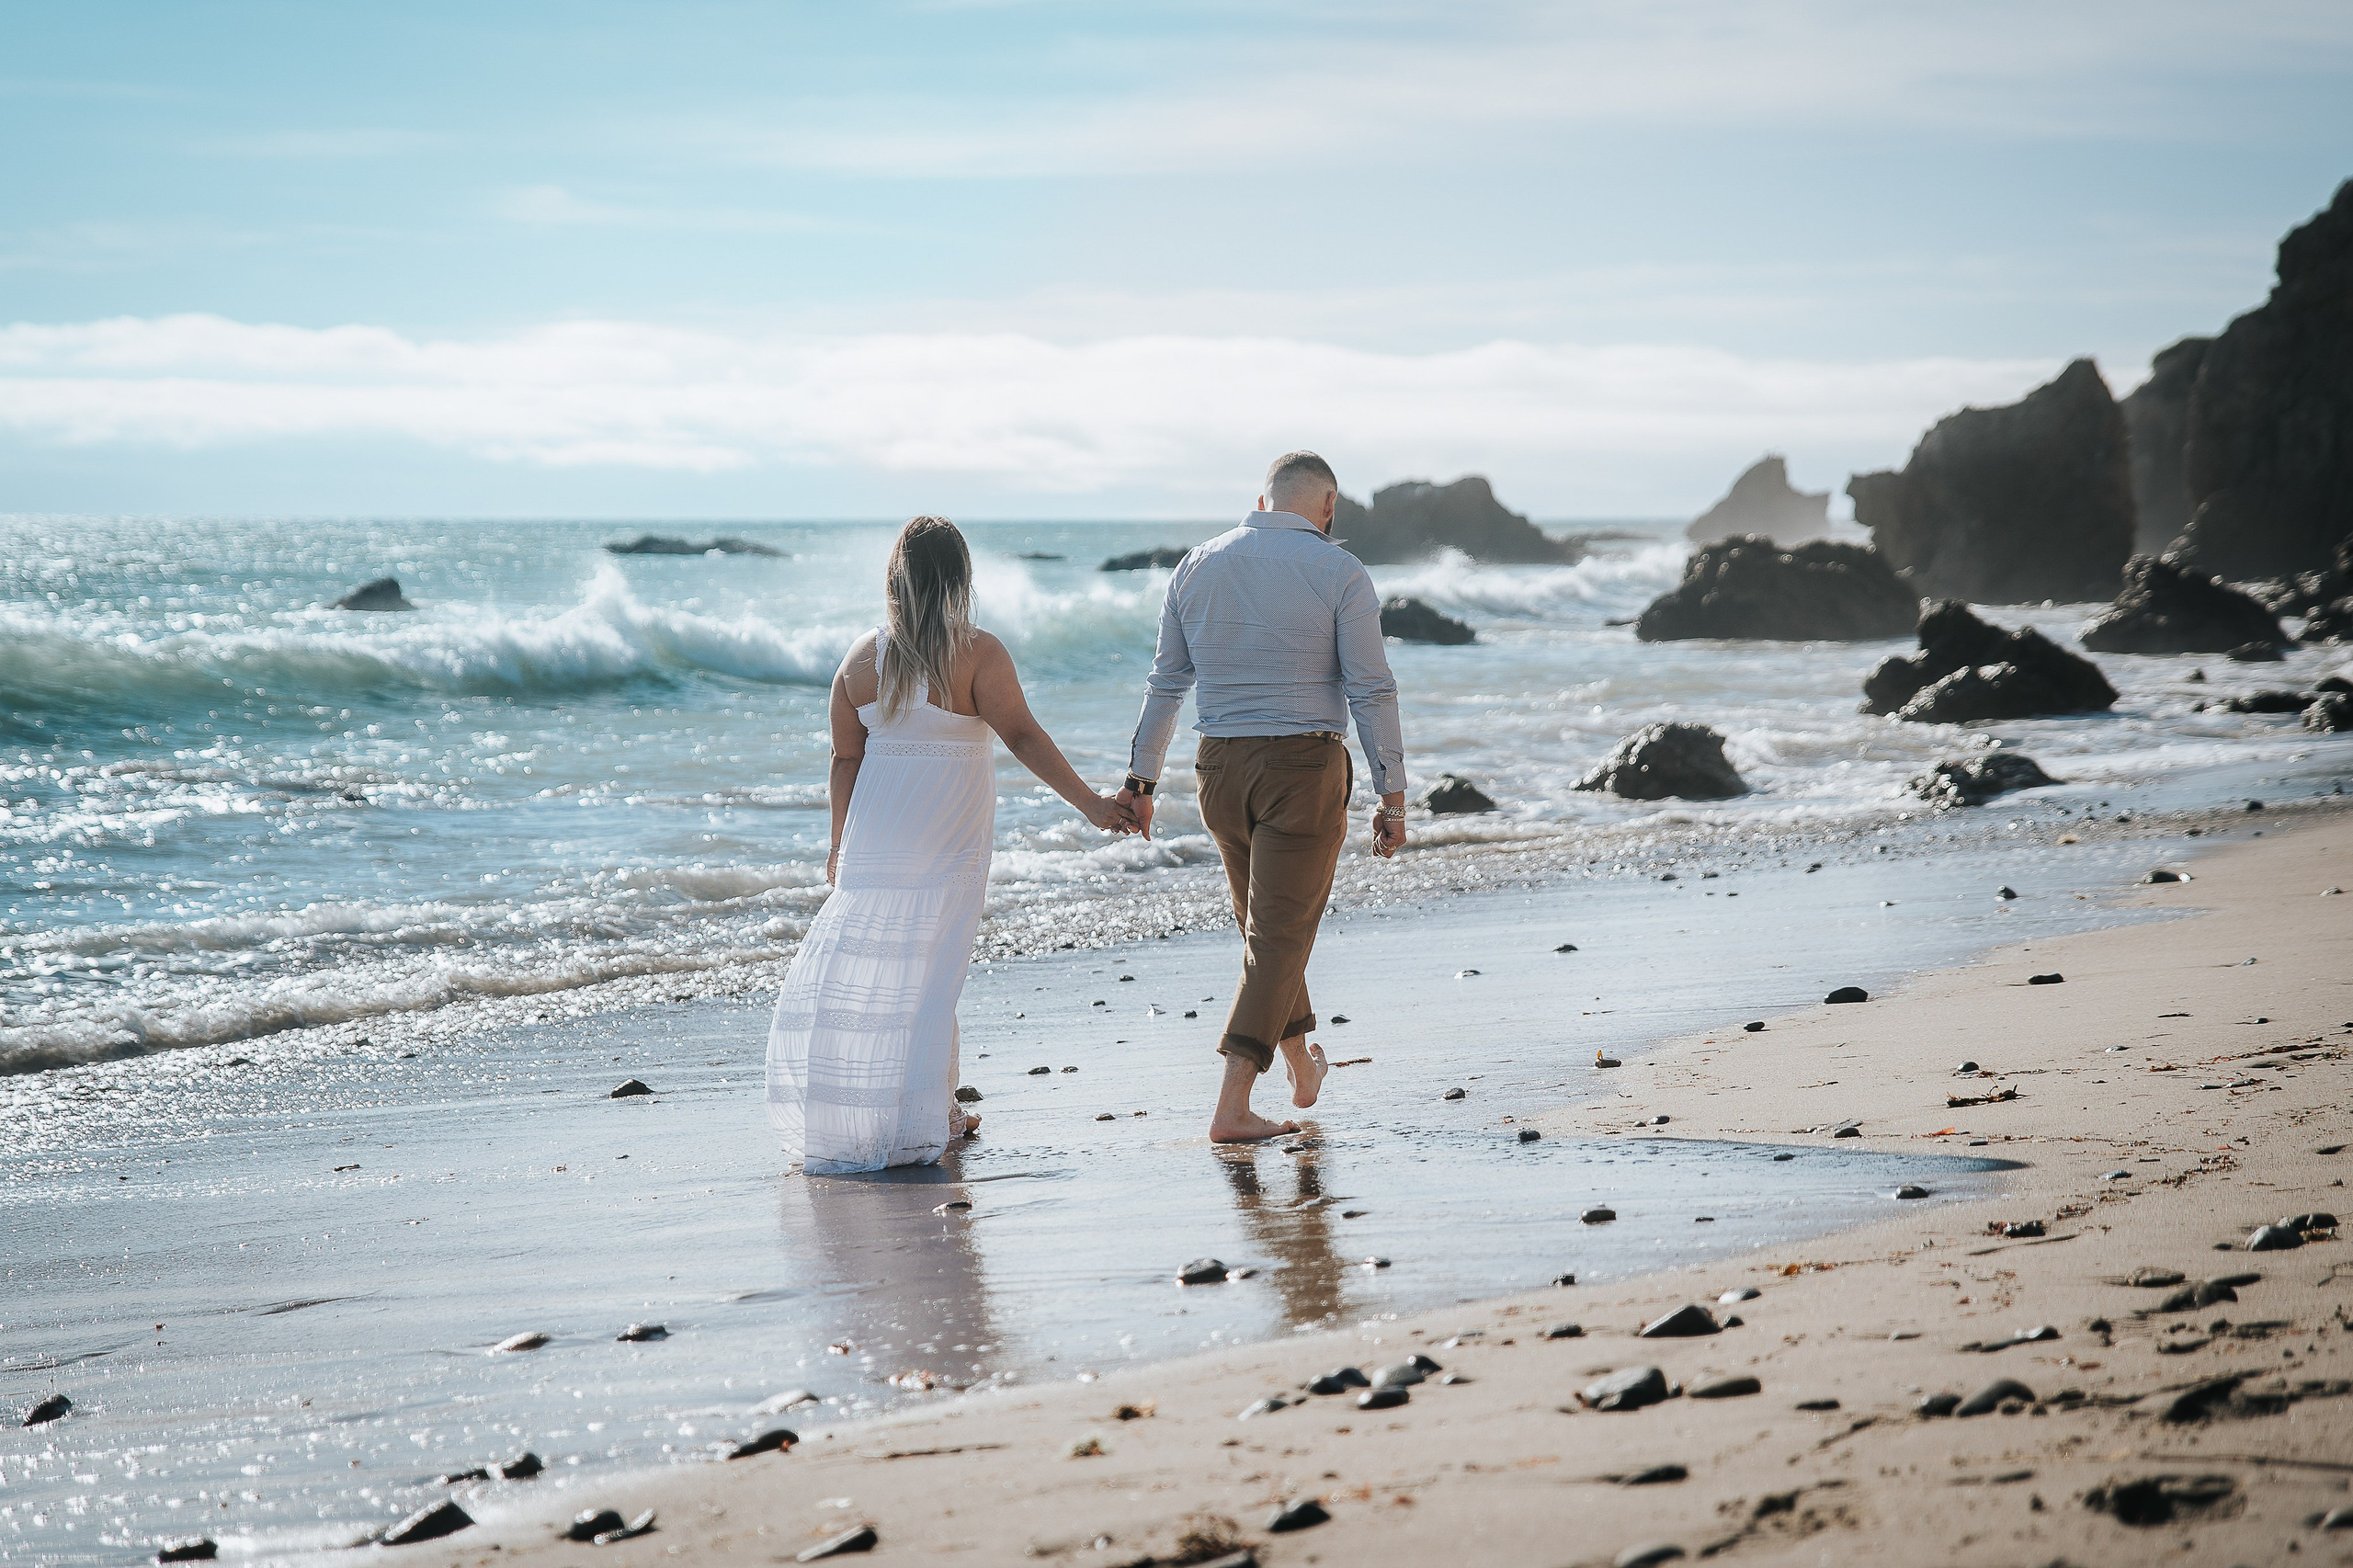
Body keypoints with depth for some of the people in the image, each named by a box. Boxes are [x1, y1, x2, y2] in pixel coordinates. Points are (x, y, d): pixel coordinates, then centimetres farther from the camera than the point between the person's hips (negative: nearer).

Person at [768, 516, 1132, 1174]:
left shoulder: (861, 658, 1)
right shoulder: (977, 653, -12)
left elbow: (846, 759, 6)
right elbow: (1022, 735, -19)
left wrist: (841, 844, 17)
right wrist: (1090, 804, -19)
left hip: (875, 839, 3)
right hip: (950, 841, -3)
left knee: (860, 957, 8)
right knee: (930, 970, 5)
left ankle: (843, 1113, 9)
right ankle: (925, 1114, 9)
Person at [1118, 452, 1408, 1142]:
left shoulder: (1199, 566, 6)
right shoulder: (1338, 573, -8)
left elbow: (1166, 682, 9)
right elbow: (1371, 690, -10)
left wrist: (1141, 780, 13)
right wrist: (1392, 796, -6)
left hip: (1222, 768, 5)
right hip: (1305, 769, -5)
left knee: (1265, 925, 22)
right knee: (1280, 936, -2)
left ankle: (1303, 1070, 38)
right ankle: (1232, 1106, -9)